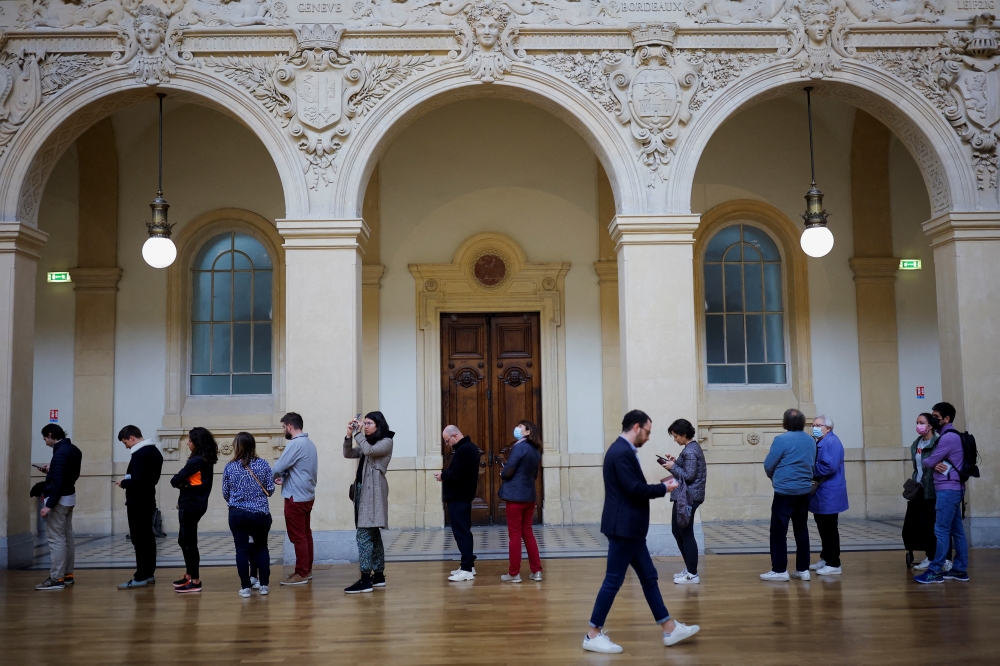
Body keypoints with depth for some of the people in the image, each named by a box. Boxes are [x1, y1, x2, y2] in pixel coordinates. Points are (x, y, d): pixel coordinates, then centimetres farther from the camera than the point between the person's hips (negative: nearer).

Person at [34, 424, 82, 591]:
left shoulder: (60, 453, -20)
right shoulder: (73, 450, 10)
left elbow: (58, 482, -25)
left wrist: (49, 505, -23)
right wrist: (51, 470, 18)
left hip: (59, 499, -10)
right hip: (69, 497, 10)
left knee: (55, 539, -6)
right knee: (67, 537, 13)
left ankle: (56, 579, -5)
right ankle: (67, 575, 19)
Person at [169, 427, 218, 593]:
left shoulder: (196, 461, -20)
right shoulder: (207, 460, 9)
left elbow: (175, 481, -19)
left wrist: (181, 484, 1)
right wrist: (184, 483, -7)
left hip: (191, 506, -10)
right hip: (197, 503, 10)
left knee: (189, 542, 0)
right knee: (183, 540, 20)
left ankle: (195, 581, 8)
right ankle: (188, 576, 29)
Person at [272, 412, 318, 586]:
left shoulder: (295, 444, -19)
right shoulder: (310, 443, 11)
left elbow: (278, 467, -18)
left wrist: (270, 478, 2)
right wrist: (284, 477, 7)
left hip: (296, 497, -9)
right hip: (307, 495, 9)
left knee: (297, 536, -3)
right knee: (305, 534, 14)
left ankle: (301, 574, 2)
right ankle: (307, 570, 21)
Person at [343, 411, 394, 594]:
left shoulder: (386, 442, -4)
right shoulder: (367, 442, 20)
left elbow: (369, 450, -21)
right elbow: (348, 454, 13)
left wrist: (358, 434, -11)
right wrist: (349, 434, 0)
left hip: (374, 491, -9)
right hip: (362, 489, 9)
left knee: (364, 534, -14)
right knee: (373, 534, 11)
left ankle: (366, 580, -14)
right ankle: (378, 576, 17)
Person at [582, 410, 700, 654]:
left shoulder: (623, 450, 14)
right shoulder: (622, 452, -19)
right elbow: (634, 489, -24)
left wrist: (659, 485, 9)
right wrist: (663, 488, -9)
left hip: (629, 527, 11)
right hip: (623, 527, -11)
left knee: (648, 577, 14)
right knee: (613, 581, -3)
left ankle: (669, 629, 23)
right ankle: (593, 635, 7)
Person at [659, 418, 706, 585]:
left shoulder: (690, 450, -17)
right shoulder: (693, 447, 14)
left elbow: (689, 475, -21)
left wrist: (673, 467, -11)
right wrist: (675, 463, 8)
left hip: (688, 497, -10)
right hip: (684, 496, 10)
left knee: (686, 534, -3)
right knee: (677, 531, 17)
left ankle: (693, 575, 4)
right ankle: (689, 568, 25)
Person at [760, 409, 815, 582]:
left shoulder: (781, 440, -13)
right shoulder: (811, 441, 7)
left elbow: (768, 465, -6)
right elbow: (812, 464, 14)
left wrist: (774, 478, 14)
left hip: (785, 491, -6)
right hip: (804, 491, 6)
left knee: (779, 531, 0)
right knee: (801, 530, 12)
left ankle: (779, 570, 1)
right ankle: (803, 569, 15)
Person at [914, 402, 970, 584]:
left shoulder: (948, 437, -15)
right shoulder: (950, 436, 18)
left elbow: (928, 462, -14)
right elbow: (933, 461, 15)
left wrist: (925, 460, 9)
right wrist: (934, 464, -8)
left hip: (948, 489, -10)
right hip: (952, 488, 10)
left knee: (941, 530, -9)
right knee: (957, 530, 10)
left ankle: (935, 571, -8)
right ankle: (960, 569, 13)